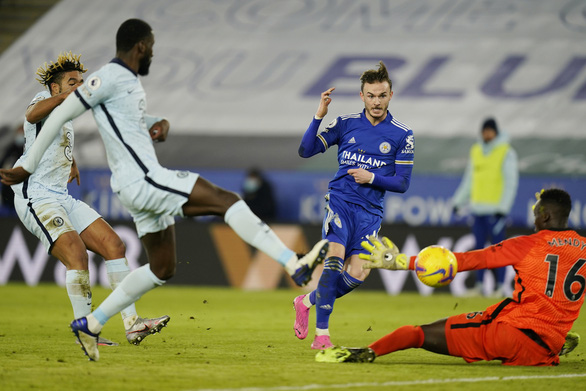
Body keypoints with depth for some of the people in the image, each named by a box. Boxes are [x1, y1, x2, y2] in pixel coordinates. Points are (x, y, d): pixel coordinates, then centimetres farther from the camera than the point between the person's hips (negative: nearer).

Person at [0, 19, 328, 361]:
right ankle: (296, 266, -25)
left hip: (146, 184, 11)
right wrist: (28, 167, -7)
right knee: (227, 200, -17)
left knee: (163, 269, 18)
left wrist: (160, 125, 9)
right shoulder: (109, 78, -11)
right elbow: (60, 115, -10)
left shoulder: (130, 80, 17)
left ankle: (90, 325, 21)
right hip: (142, 179, -11)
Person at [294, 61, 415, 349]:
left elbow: (402, 183, 3)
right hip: (340, 201, -1)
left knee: (357, 275, -10)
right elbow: (305, 150, 2)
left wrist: (372, 178, -13)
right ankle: (321, 333, -18)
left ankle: (308, 301, 18)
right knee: (335, 259, -22)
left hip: (370, 211, 1)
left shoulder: (402, 135, 3)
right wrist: (319, 116, -10)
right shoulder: (346, 124, 4)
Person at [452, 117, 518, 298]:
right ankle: (479, 285, 12)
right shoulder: (476, 151, 14)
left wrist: (503, 208, -15)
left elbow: (511, 182, -8)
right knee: (479, 247, 7)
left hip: (495, 209, -6)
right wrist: (459, 201, 15)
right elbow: (469, 179, 21)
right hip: (478, 208, 6)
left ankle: (500, 286, -2)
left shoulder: (506, 152, -4)